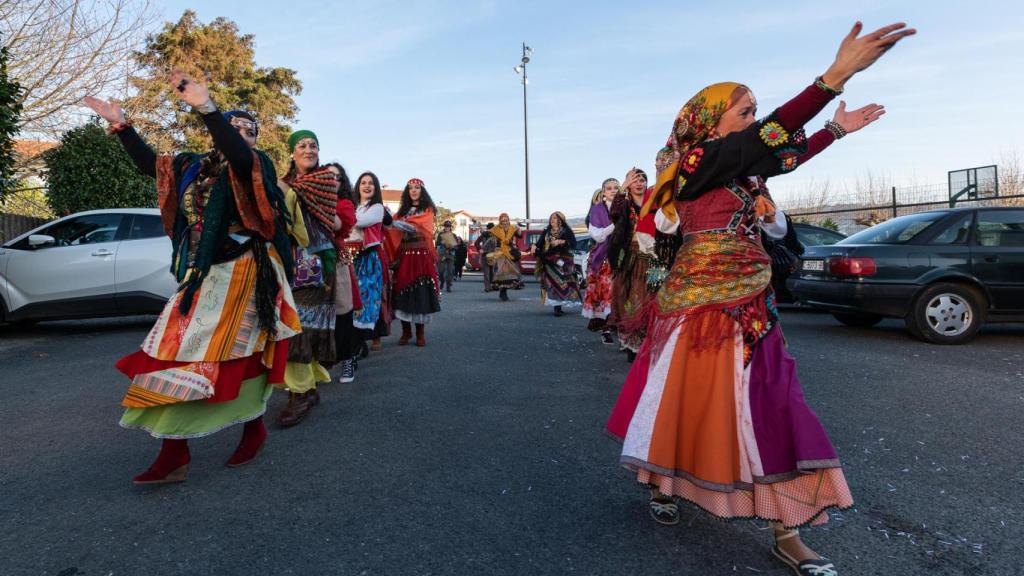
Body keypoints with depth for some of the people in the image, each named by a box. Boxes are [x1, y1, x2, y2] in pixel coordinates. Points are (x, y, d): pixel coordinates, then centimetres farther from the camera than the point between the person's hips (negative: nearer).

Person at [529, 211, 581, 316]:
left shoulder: (566, 231, 5)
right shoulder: (546, 232, 18)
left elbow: (573, 243, -7)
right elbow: (539, 243, 9)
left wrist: (561, 242, -18)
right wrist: (534, 246, -13)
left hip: (562, 262, -4)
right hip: (549, 262, 4)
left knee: (561, 283, -13)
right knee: (551, 283, -3)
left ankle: (558, 306, -16)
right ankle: (557, 306, 2)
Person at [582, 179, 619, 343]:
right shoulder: (597, 210, 3)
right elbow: (598, 236, -4)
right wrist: (615, 224, -14)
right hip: (603, 257, -2)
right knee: (604, 291, -6)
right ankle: (605, 329, 1)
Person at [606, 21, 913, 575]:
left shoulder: (728, 167, 14)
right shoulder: (700, 160, -11)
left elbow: (783, 155, 29)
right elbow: (769, 137, -23)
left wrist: (836, 128, 35)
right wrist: (837, 74, -27)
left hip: (747, 305, 9)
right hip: (704, 305, -8)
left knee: (765, 408, 6)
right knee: (688, 402, 4)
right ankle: (661, 485, 30)